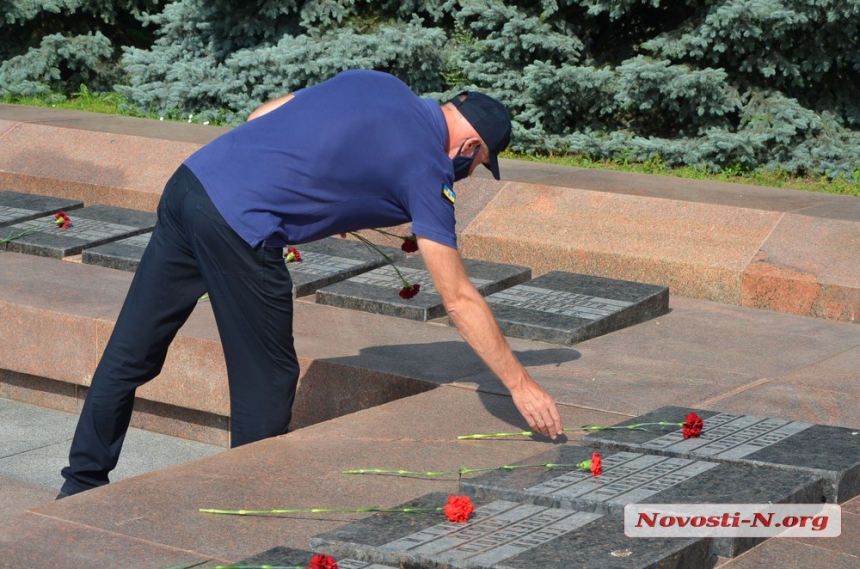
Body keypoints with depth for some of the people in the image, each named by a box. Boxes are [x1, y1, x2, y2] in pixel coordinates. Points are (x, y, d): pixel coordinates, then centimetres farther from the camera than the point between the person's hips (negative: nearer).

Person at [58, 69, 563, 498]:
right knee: (268, 381, 11)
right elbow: (460, 300, 0)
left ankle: (82, 484, 26)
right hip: (239, 228, -7)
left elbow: (260, 117, 20)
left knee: (130, 354, 15)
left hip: (191, 179, 8)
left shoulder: (375, 82, 17)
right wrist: (521, 384, 5)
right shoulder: (427, 172, 0)